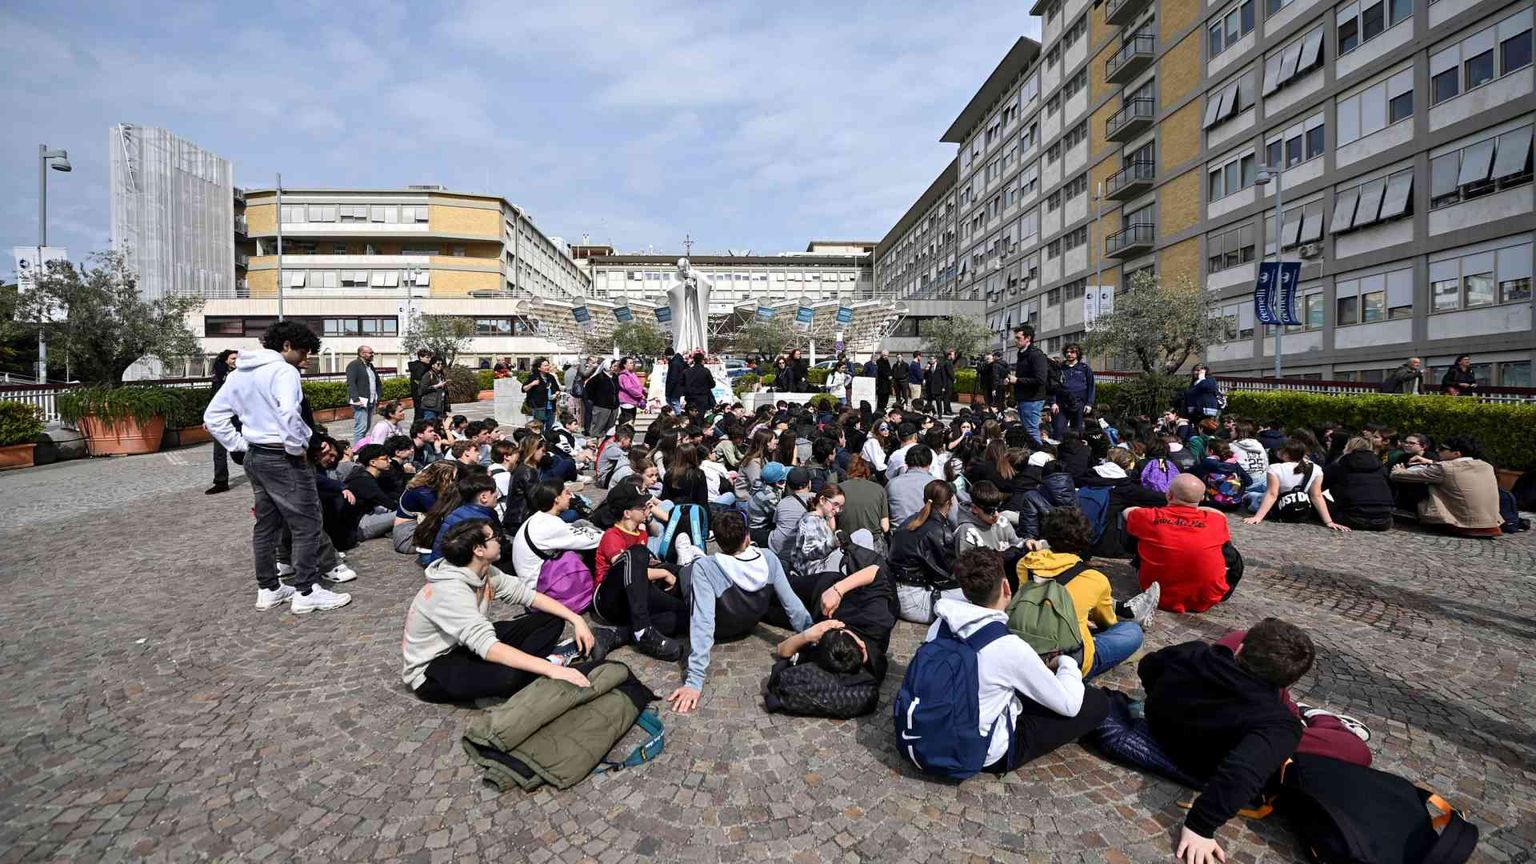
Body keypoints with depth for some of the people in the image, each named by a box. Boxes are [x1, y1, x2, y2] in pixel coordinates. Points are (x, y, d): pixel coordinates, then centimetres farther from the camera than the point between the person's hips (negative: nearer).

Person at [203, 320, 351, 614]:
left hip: (254, 457, 9)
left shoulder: (239, 373, 13)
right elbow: (289, 414, -31)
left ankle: (268, 589, 26)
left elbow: (212, 416, 15)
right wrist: (297, 447, -17)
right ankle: (305, 593, 4)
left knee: (266, 524, 17)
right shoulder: (283, 370, -15)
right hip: (282, 458, -9)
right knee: (307, 524, -1)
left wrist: (239, 447, 12)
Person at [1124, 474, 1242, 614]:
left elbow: (1127, 512, 13)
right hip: (1205, 601, 1)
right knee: (1233, 557, 26)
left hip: (1158, 598, 0)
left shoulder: (1150, 517, -12)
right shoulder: (1216, 520, -10)